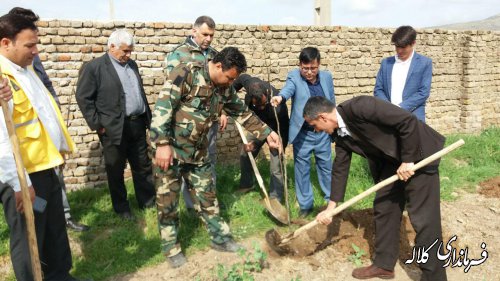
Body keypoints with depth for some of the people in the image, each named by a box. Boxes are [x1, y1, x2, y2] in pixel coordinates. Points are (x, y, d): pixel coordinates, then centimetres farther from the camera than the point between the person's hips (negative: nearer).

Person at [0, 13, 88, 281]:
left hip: (44, 166, 9)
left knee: (55, 230, 21)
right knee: (28, 239, 9)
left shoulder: (26, 70, 11)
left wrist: (59, 146, 22)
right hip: (23, 175, -9)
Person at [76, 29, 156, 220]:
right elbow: (83, 97, -8)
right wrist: (97, 124, -11)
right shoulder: (93, 67, -7)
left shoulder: (132, 64, 14)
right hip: (114, 128, -6)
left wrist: (148, 117, 14)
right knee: (116, 171, 8)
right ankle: (121, 208, 24)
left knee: (143, 166, 14)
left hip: (138, 124, 6)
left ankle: (148, 200, 29)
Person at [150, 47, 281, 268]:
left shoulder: (224, 89, 2)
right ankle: (171, 249, 22)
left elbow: (242, 112, 15)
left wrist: (267, 133, 11)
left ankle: (220, 238, 30)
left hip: (198, 152, 6)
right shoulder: (186, 73, -19)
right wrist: (162, 144, -28)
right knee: (167, 201, 5)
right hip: (170, 149, -6)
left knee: (207, 196, 14)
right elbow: (163, 106, -24)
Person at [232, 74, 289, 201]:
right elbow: (242, 77, -5)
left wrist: (256, 144, -30)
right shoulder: (252, 84, -30)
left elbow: (276, 131, -28)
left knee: (276, 168, -8)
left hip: (276, 130, -6)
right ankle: (246, 184, 39)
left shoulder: (278, 108, -43)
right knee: (245, 156, 16)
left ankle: (275, 199, 7)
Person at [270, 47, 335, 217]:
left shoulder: (327, 77, 1)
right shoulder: (294, 77, -10)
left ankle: (331, 199, 34)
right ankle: (305, 204, 24)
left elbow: (332, 103, 10)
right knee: (302, 169, 8)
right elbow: (288, 88, -33)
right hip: (302, 134, -2)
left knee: (326, 166, 15)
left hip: (323, 132, 2)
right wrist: (280, 96, -56)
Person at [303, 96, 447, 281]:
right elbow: (340, 168, 6)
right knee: (383, 208, 12)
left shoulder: (360, 107, -28)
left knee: (423, 218, -6)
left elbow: (408, 121, -28)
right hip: (393, 160, 9)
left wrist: (408, 160, -22)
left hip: (417, 155, -8)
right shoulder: (339, 133, -1)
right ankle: (384, 265, 27)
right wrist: (331, 207, 6)